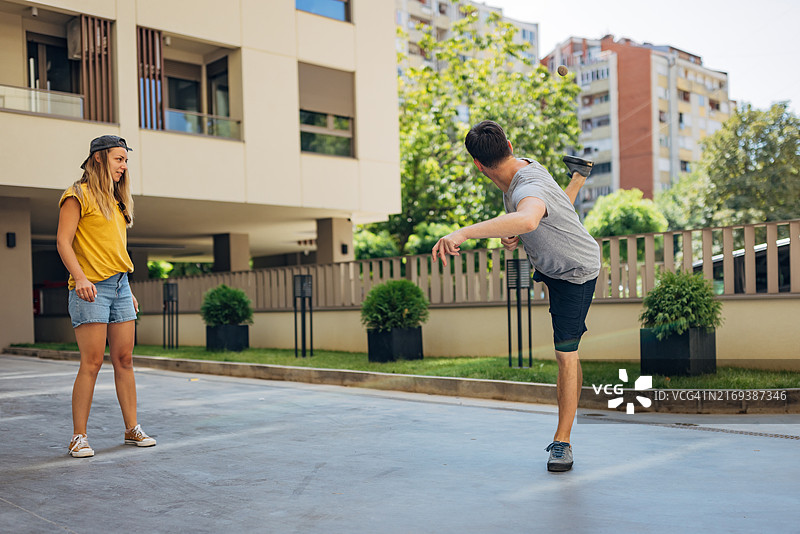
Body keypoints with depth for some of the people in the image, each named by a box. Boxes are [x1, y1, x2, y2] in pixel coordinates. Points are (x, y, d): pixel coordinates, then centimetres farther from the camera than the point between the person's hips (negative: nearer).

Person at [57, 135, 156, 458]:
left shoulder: (115, 200, 21)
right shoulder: (78, 195, -3)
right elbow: (63, 242, -11)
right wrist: (80, 278, -24)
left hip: (119, 286, 7)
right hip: (90, 288, -7)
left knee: (124, 359, 6)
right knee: (92, 362, -9)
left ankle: (132, 429, 13)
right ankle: (78, 437, -2)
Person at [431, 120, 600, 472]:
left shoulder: (529, 190, -44)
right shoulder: (523, 164, -16)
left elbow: (527, 219, -70)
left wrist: (463, 232, -78)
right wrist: (514, 235, -17)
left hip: (576, 274, -9)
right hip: (546, 258, 9)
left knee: (566, 357, -12)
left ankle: (562, 442, -1)